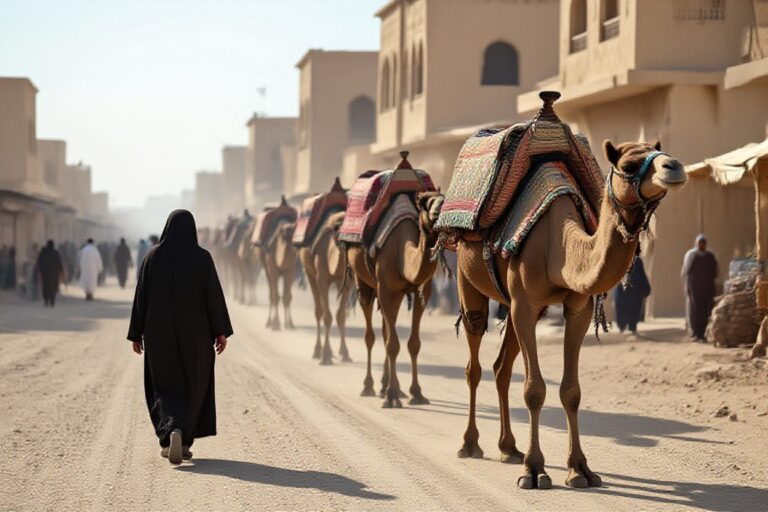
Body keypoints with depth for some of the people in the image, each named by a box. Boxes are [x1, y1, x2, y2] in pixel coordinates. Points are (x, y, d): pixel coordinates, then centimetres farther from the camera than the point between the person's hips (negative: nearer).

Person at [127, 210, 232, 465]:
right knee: (192, 385, 13)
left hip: (159, 331, 1)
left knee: (163, 385, 9)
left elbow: (141, 296, -1)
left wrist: (136, 334, 6)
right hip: (194, 330, -1)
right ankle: (183, 442, 11)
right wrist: (222, 331, -2)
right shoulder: (201, 257, -7)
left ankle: (172, 432, -14)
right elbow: (214, 294, -8)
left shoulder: (153, 255, -3)